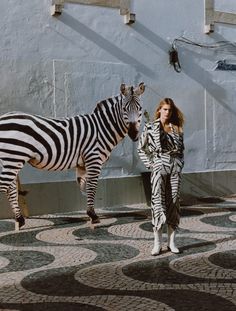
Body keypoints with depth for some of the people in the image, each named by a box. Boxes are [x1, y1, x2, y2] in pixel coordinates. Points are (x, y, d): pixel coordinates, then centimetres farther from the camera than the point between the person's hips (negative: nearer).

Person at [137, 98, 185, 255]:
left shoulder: (177, 128, 11)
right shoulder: (150, 127, 1)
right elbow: (141, 148, 2)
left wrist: (180, 164, 6)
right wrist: (150, 164, -4)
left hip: (175, 167, 4)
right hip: (159, 166, -3)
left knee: (174, 202, 3)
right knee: (158, 202, -7)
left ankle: (172, 242, 11)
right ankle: (157, 244, -2)